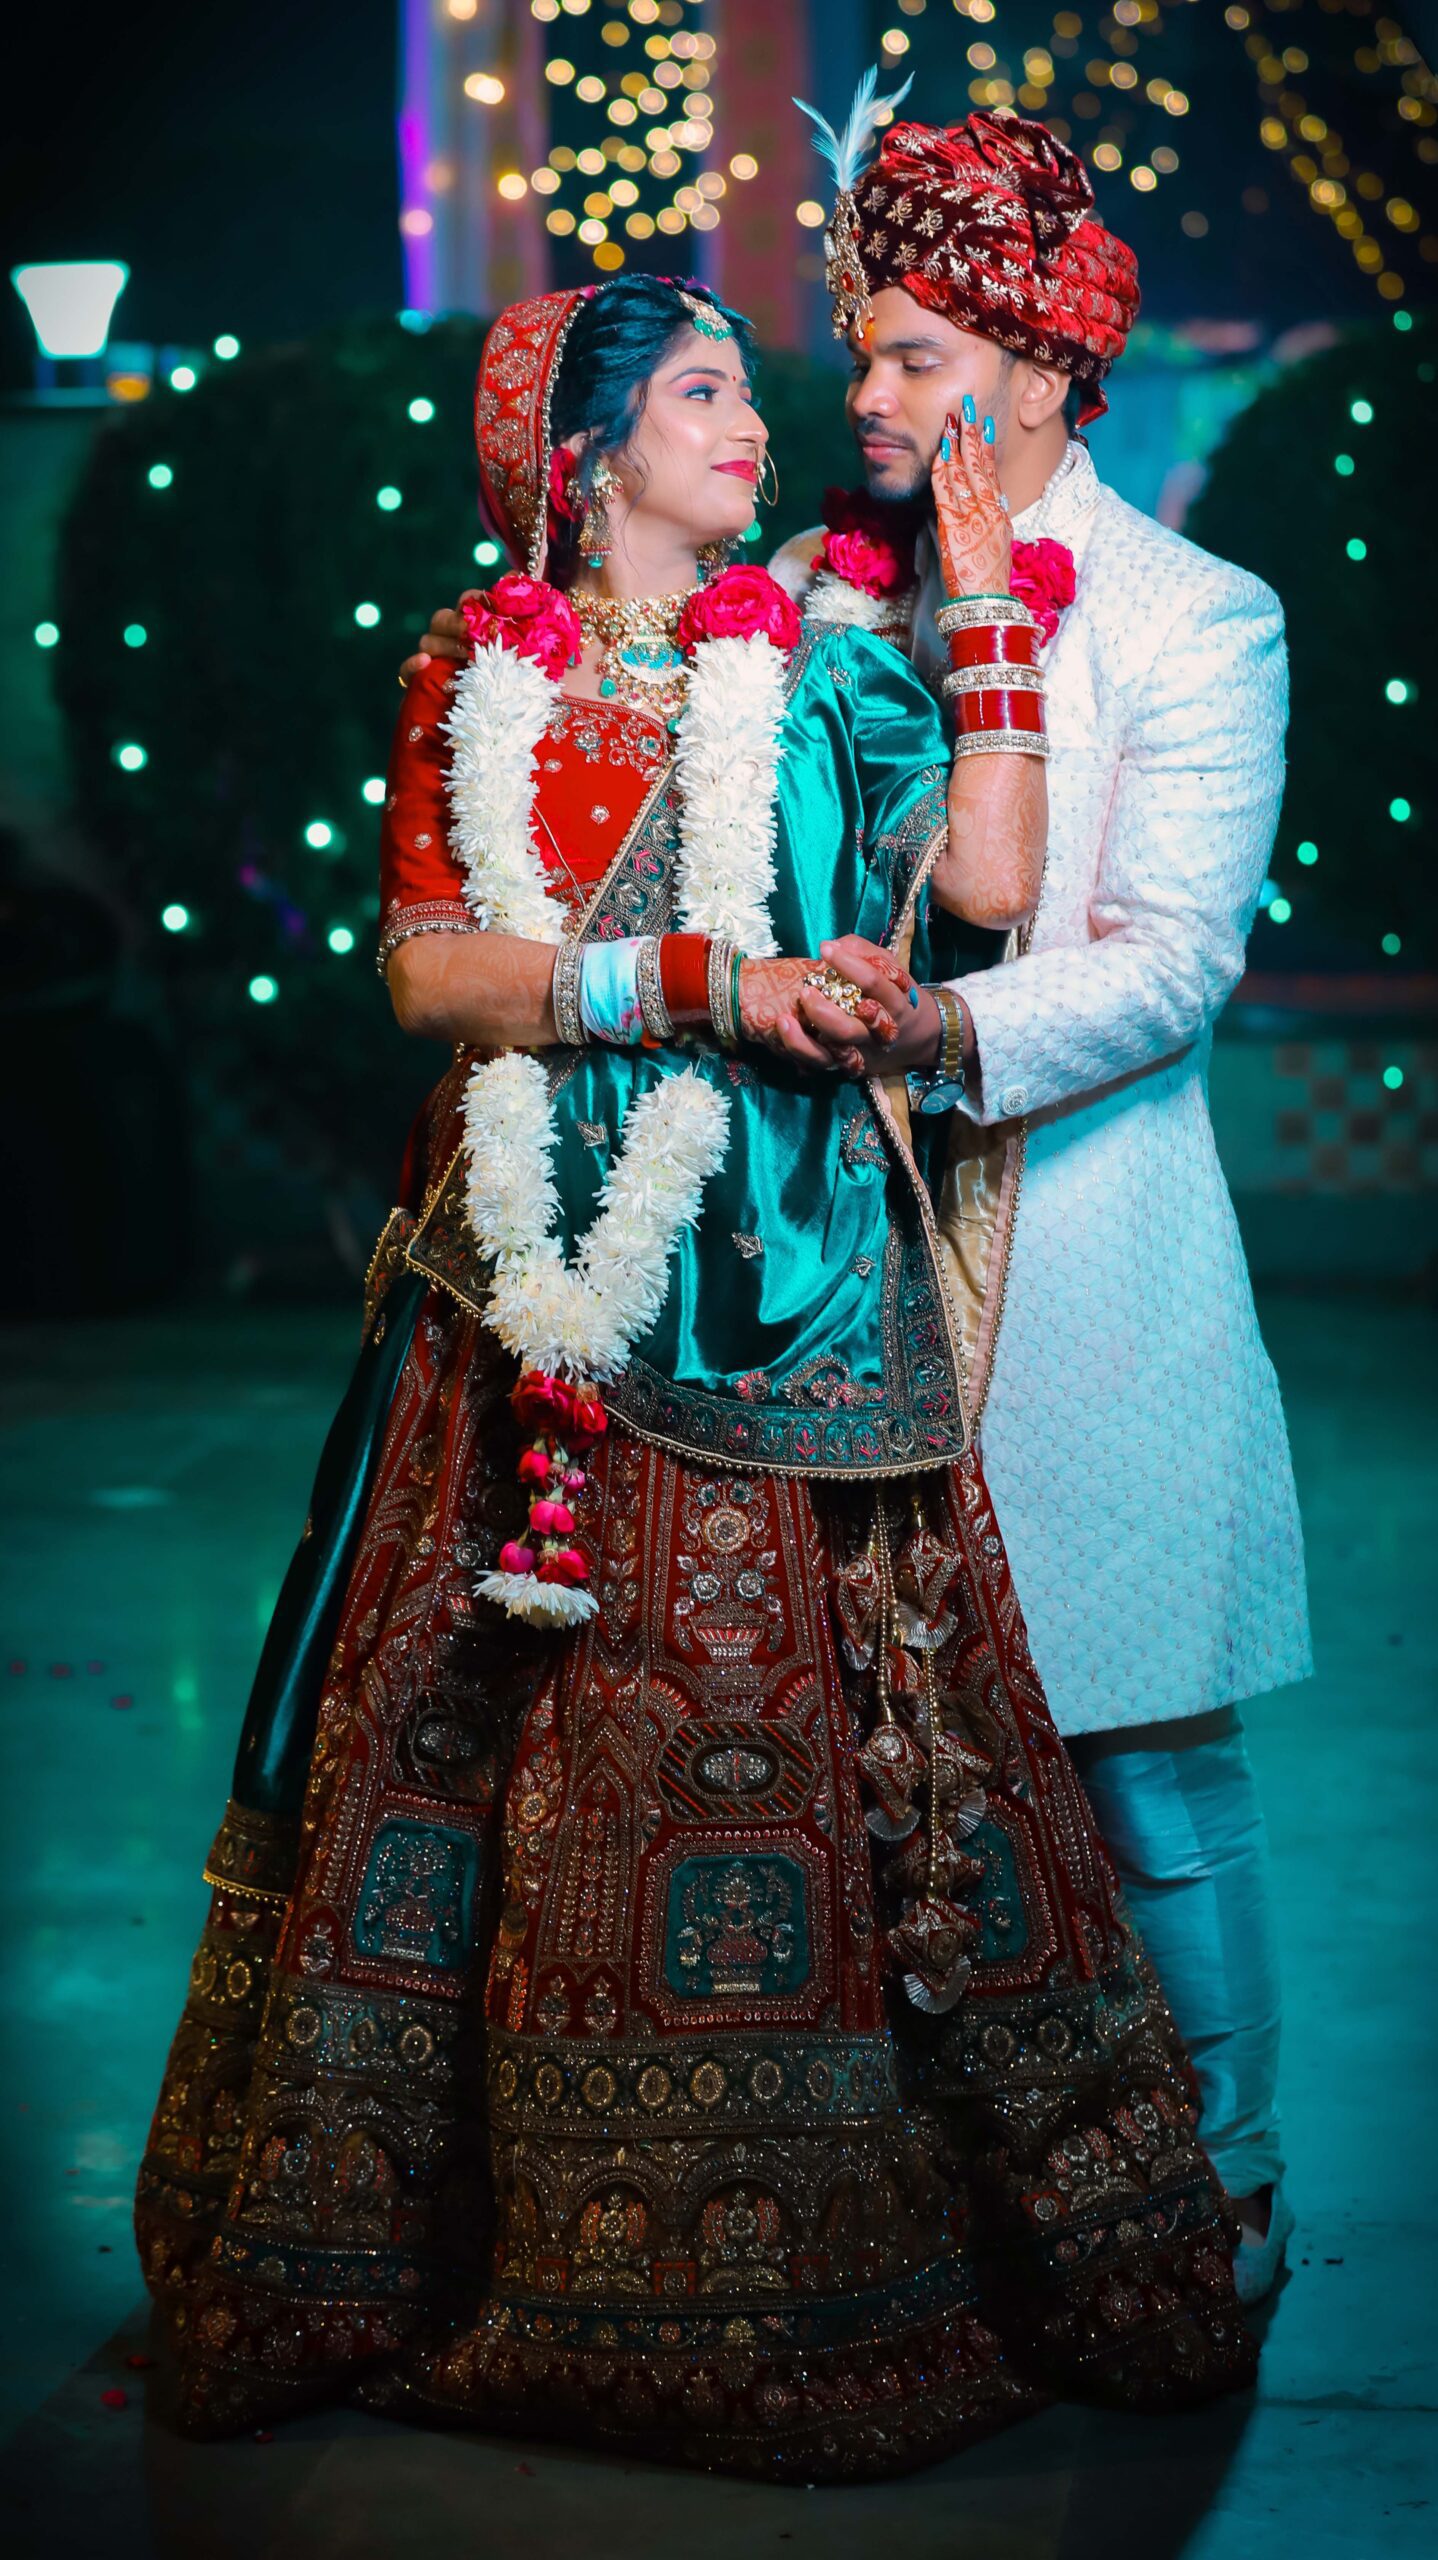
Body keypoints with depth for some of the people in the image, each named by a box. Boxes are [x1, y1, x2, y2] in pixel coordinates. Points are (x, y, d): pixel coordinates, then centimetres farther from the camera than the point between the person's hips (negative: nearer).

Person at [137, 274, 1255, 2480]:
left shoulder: (817, 669, 9)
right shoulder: (474, 685, 9)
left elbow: (991, 876, -5)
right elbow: (425, 967, -3)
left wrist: (989, 605, 0)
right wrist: (701, 986, -14)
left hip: (782, 1292, -1)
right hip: (537, 1285, 1)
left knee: (785, 1724, -2)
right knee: (500, 1728, 4)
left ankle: (800, 2259, 11)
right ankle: (470, 2234, 18)